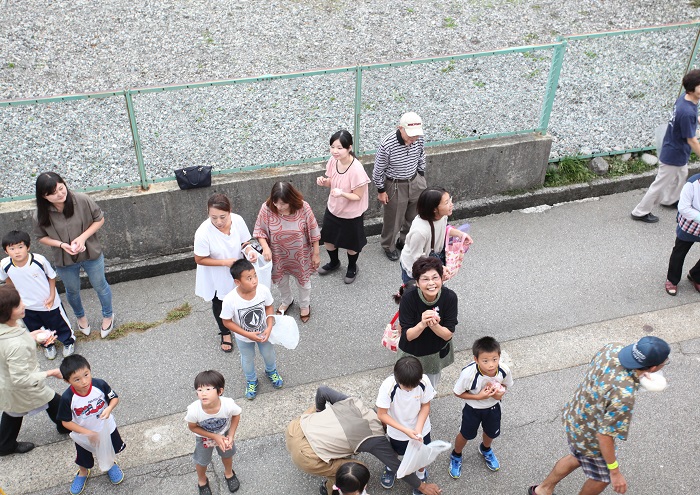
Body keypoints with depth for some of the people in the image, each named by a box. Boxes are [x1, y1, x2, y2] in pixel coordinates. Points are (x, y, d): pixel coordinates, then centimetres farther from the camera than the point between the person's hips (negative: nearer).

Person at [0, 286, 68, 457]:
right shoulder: (16, 345, -43)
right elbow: (21, 379, -34)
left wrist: (30, 337, -5)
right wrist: (51, 373, -23)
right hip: (22, 390, -7)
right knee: (54, 402, 21)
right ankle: (65, 426, 51)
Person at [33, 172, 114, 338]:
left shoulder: (82, 200, -26)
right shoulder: (41, 215, -22)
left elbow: (99, 219, -12)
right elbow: (42, 237, -5)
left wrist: (83, 237, -24)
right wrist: (61, 244, -23)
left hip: (91, 255, -1)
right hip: (64, 261, 1)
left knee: (100, 286, 21)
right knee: (72, 291, 26)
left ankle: (108, 315, 50)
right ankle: (80, 316, 57)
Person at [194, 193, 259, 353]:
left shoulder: (238, 220, -23)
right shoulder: (203, 232, -34)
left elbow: (244, 243, -7)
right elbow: (200, 259, -22)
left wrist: (249, 251, -29)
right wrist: (225, 262, -29)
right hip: (216, 277, -2)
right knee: (219, 304, 23)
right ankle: (225, 332, 51)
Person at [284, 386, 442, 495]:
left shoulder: (354, 402, 12)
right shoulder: (377, 440, 1)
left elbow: (322, 391, 17)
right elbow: (398, 467, 9)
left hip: (294, 429, 7)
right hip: (305, 457, -6)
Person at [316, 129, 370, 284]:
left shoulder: (356, 170, -32)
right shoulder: (333, 161, -13)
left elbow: (358, 196, -22)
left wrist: (342, 193, -38)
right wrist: (324, 182, -18)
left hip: (351, 214, -6)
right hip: (333, 209, 6)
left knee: (351, 245, 18)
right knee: (328, 239, 23)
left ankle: (352, 267, 48)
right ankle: (334, 263, 53)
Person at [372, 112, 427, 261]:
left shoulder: (419, 139, -16)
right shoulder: (387, 145, -31)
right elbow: (378, 170, -16)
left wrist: (421, 177, 13)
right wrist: (381, 191, -8)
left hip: (415, 182, 5)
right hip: (395, 186, -5)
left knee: (413, 217, 21)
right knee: (393, 219, 14)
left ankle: (404, 242, 46)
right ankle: (388, 246, 40)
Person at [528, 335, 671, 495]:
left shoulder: (613, 349, -21)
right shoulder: (623, 397, -41)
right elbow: (605, 436, -31)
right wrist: (615, 472, -18)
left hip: (574, 416, 7)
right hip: (589, 439, -7)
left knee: (578, 457, 35)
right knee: (603, 477, 25)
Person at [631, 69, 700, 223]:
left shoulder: (684, 98, -9)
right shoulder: (687, 112, -36)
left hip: (678, 152, 10)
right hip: (674, 155, -10)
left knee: (681, 175, 31)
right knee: (661, 184, 7)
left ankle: (669, 200, 54)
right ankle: (640, 212, 22)